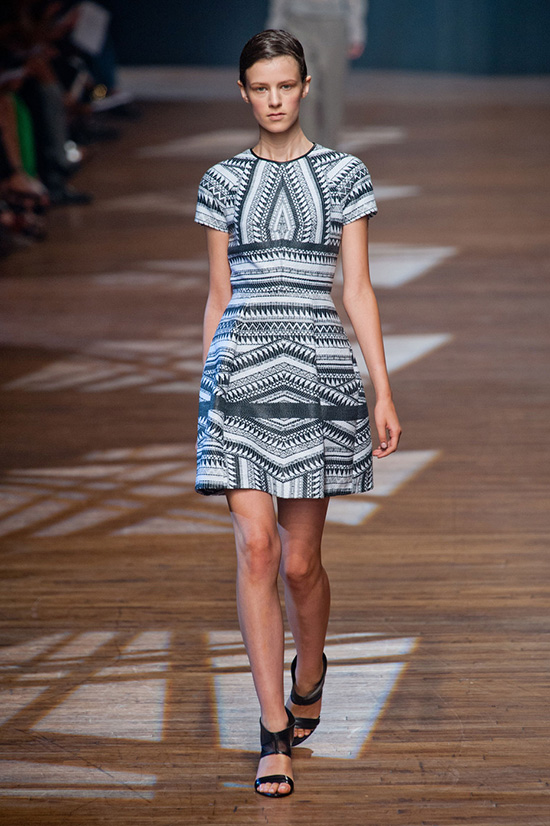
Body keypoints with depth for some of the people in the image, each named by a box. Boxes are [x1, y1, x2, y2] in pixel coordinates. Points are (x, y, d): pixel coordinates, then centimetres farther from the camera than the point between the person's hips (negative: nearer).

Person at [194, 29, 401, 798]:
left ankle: (309, 677, 34)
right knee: (255, 548, -8)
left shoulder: (345, 174, 6)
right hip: (241, 368, 1)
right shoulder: (223, 181, 10)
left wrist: (384, 392, -2)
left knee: (299, 559, 3)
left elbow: (358, 289, 4)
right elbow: (218, 295, 13)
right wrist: (206, 387, 12)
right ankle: (276, 733, -4)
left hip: (318, 370, -1)